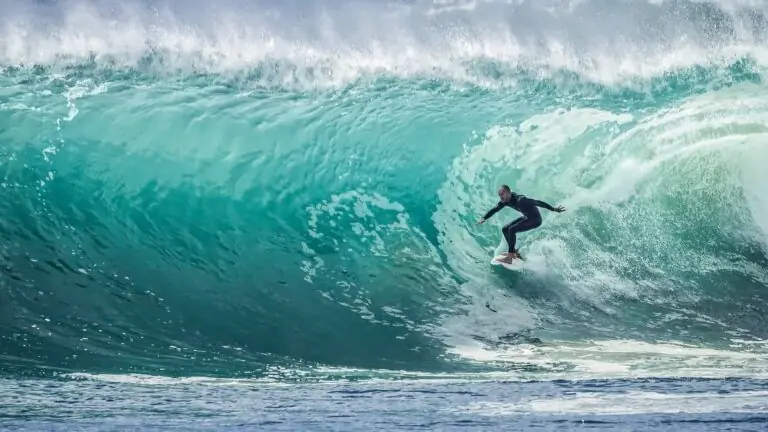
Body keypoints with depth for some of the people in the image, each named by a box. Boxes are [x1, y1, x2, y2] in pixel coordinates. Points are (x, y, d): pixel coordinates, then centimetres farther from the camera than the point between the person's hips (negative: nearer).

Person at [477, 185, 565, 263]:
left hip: (535, 220, -9)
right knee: (505, 229, 7)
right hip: (526, 217, 9)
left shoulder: (519, 199, -32)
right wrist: (483, 218, -11)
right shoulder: (505, 201, -7)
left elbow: (537, 202, -33)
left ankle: (509, 257, -20)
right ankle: (515, 252, 18)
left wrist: (553, 209, -37)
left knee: (512, 230, -23)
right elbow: (494, 209, 3)